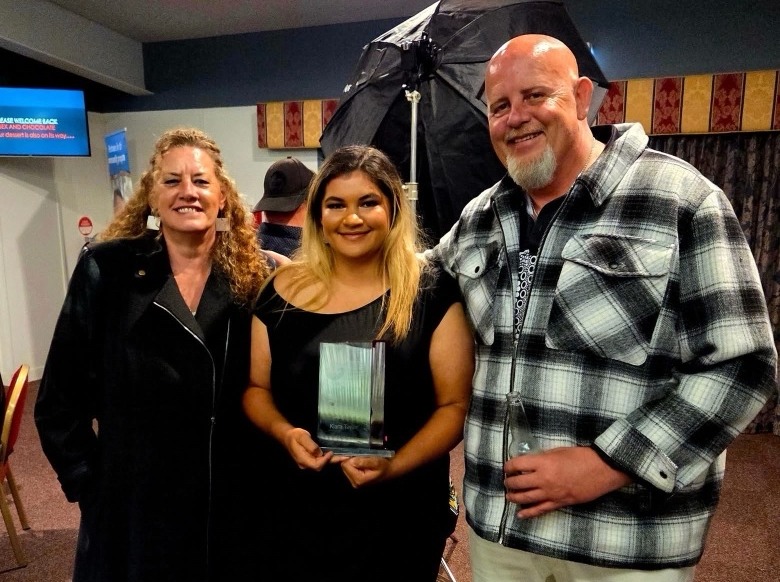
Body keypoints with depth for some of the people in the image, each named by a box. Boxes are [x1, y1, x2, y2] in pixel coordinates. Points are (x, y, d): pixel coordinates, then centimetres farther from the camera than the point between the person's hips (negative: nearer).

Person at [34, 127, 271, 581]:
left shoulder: (254, 277, -5)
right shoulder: (106, 269, -9)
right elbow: (60, 396, -3)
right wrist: (86, 478, -5)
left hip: (233, 499, 2)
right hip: (133, 500, -1)